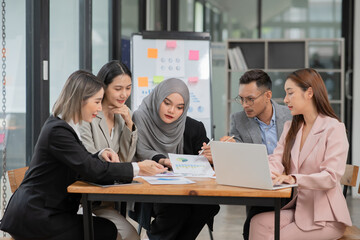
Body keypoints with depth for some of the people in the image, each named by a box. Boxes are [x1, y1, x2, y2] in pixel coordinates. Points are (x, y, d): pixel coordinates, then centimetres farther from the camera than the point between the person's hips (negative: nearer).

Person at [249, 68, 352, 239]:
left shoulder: (334, 128, -7)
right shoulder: (291, 128, 17)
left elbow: (331, 177, -19)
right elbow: (276, 162, 2)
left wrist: (294, 179, -34)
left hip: (324, 216, -5)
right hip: (296, 207, 5)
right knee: (259, 222, -24)